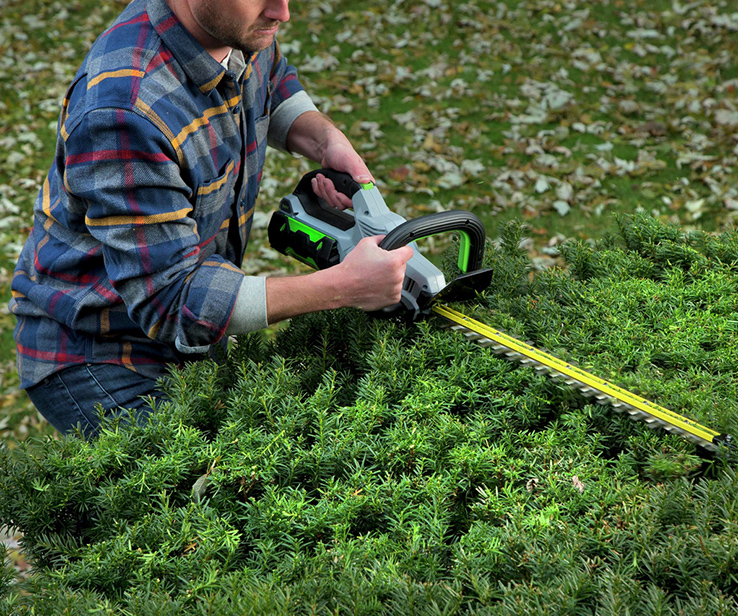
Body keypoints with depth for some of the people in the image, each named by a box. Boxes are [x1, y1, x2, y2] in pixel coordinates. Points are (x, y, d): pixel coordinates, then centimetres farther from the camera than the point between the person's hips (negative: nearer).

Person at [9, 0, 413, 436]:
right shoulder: (124, 110, -34)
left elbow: (272, 83, 19)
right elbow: (169, 302, -31)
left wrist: (327, 141, -3)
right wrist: (342, 288, -32)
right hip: (93, 359, -8)